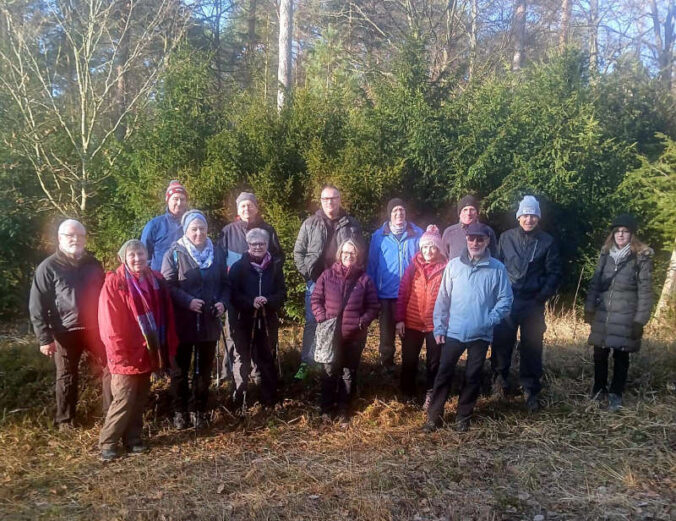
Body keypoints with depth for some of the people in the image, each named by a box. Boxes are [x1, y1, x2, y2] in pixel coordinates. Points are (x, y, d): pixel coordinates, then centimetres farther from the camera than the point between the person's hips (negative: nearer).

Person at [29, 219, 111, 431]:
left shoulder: (93, 264, 6)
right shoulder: (48, 267, -7)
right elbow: (37, 307, -8)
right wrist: (44, 338, -12)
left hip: (95, 327, 3)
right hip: (66, 332, -3)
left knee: (110, 369, 6)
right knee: (67, 377, 12)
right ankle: (65, 419, 30)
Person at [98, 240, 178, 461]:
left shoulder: (156, 280, 6)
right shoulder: (114, 283, -11)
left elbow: (167, 316, 9)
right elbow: (109, 323, -15)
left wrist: (168, 347, 6)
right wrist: (118, 353, -18)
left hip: (148, 353, 6)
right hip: (127, 355, -6)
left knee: (140, 399, 15)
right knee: (124, 400, -3)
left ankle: (133, 438, 28)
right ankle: (107, 443, 12)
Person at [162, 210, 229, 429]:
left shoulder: (217, 253, 7)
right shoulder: (174, 253, -5)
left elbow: (225, 284, 10)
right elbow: (168, 285, -11)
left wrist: (222, 302, -8)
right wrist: (188, 301, -24)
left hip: (209, 321, 3)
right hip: (182, 321, -3)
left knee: (204, 368, 12)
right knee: (180, 368, 9)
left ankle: (198, 410, 28)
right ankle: (179, 411, 25)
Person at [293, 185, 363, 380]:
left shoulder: (351, 224, 4)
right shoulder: (310, 224, 2)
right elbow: (298, 252, 4)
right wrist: (307, 274, -6)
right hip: (316, 282, 0)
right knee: (312, 323, 5)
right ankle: (305, 364, 12)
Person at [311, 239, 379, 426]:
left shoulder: (364, 279, -1)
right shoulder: (327, 275, 0)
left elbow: (373, 306, 2)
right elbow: (316, 299, 2)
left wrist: (363, 322, -11)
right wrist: (322, 319, -10)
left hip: (355, 336, 1)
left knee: (349, 373, 11)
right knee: (329, 372, 9)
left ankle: (344, 410, 23)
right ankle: (326, 407, 25)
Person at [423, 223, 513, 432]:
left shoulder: (497, 268, -3)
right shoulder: (453, 265, -1)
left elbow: (505, 299, 0)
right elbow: (443, 299, 2)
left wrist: (490, 320, -12)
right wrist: (439, 328, 0)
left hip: (481, 334, 0)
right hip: (454, 332, 0)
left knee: (472, 376, 11)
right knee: (444, 373, 2)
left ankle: (463, 417, 25)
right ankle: (434, 416, 12)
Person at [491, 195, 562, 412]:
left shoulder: (547, 242, 1)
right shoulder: (506, 238, 2)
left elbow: (554, 273, 2)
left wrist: (542, 296, -8)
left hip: (533, 304, 0)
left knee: (532, 348, 6)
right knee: (501, 343, 3)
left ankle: (531, 391, 18)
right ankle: (500, 378, 27)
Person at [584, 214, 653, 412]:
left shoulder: (642, 257, -6)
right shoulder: (606, 253, 7)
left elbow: (645, 290, -6)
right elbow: (595, 282, 10)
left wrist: (640, 320, -9)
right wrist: (589, 308, 5)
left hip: (625, 317, -3)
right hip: (602, 314, 4)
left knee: (621, 356, 7)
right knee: (600, 354, 10)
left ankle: (616, 393, 22)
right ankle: (599, 388, 29)